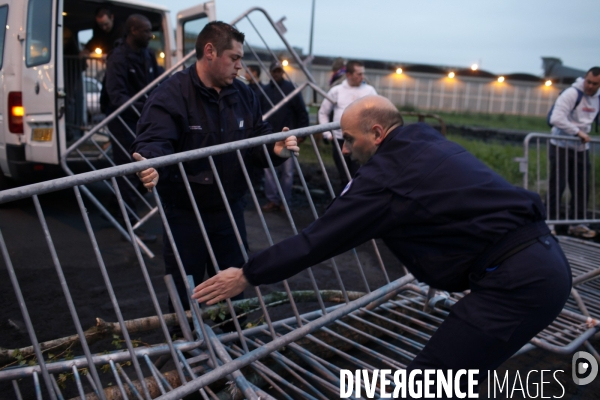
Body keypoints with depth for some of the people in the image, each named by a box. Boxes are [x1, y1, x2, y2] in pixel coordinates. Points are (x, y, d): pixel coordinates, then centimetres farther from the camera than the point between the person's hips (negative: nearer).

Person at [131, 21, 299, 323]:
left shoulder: (243, 95, 5)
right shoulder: (171, 95, -15)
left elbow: (258, 140, 9)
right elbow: (154, 141, -26)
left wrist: (275, 150, -13)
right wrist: (151, 163, -48)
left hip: (230, 210, 6)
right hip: (185, 214, -5)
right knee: (185, 293, 10)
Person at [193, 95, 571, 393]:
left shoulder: (387, 174, -13)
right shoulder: (427, 141, 13)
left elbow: (318, 239, -9)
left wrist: (247, 274, 1)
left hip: (517, 280, -10)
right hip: (546, 261, 10)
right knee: (455, 375, 23)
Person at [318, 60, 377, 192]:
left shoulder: (369, 90, 3)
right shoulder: (336, 91, 4)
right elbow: (323, 112, 12)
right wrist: (327, 133, 4)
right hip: (340, 140, 1)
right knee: (344, 178, 9)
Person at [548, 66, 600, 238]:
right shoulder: (572, 94, -15)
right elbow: (556, 118, -25)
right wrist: (578, 132, -22)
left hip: (582, 148, 7)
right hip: (562, 146, -7)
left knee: (582, 187, 7)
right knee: (557, 186, -5)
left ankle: (577, 223, 18)